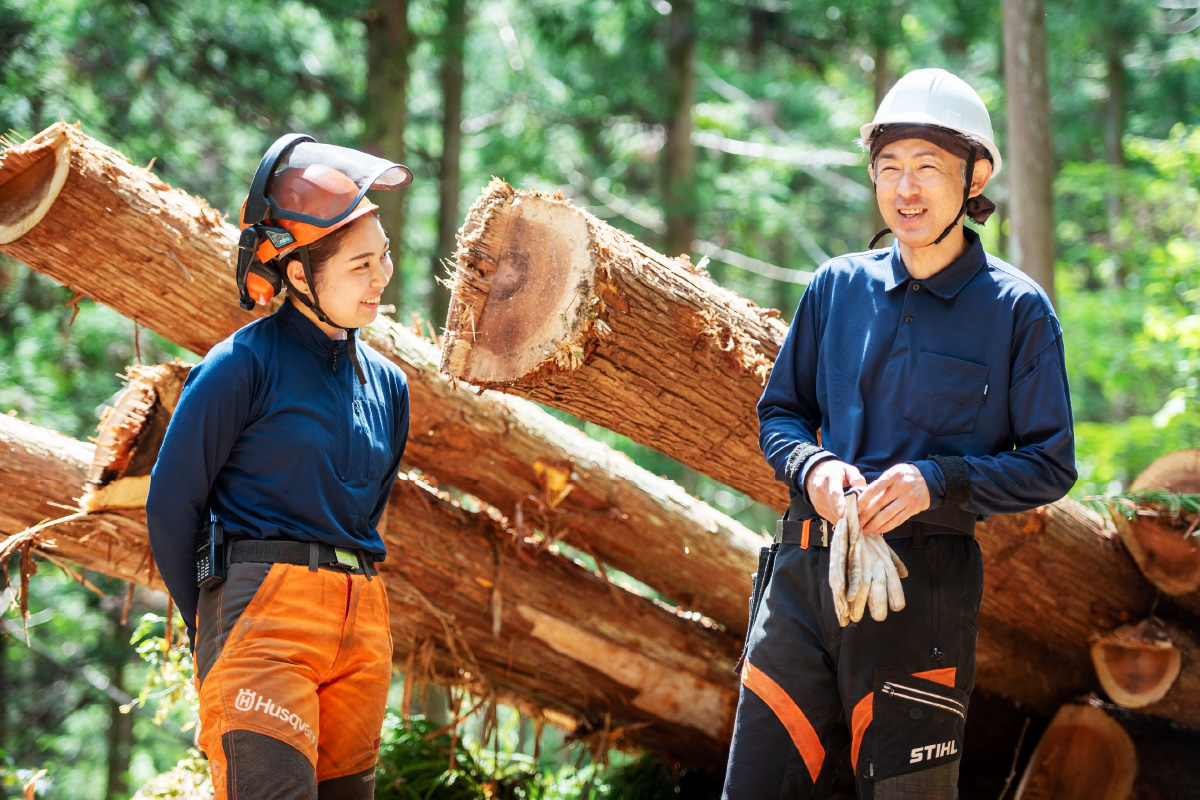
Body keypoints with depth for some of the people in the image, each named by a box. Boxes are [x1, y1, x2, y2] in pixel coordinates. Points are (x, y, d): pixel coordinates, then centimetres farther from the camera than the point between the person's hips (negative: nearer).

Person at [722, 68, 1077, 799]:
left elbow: (1051, 465, -1)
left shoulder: (1016, 311, -1)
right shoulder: (838, 288, 10)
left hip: (923, 586, -3)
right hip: (804, 573, 4)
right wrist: (814, 468, -6)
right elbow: (779, 413, 17)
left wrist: (937, 481, -16)